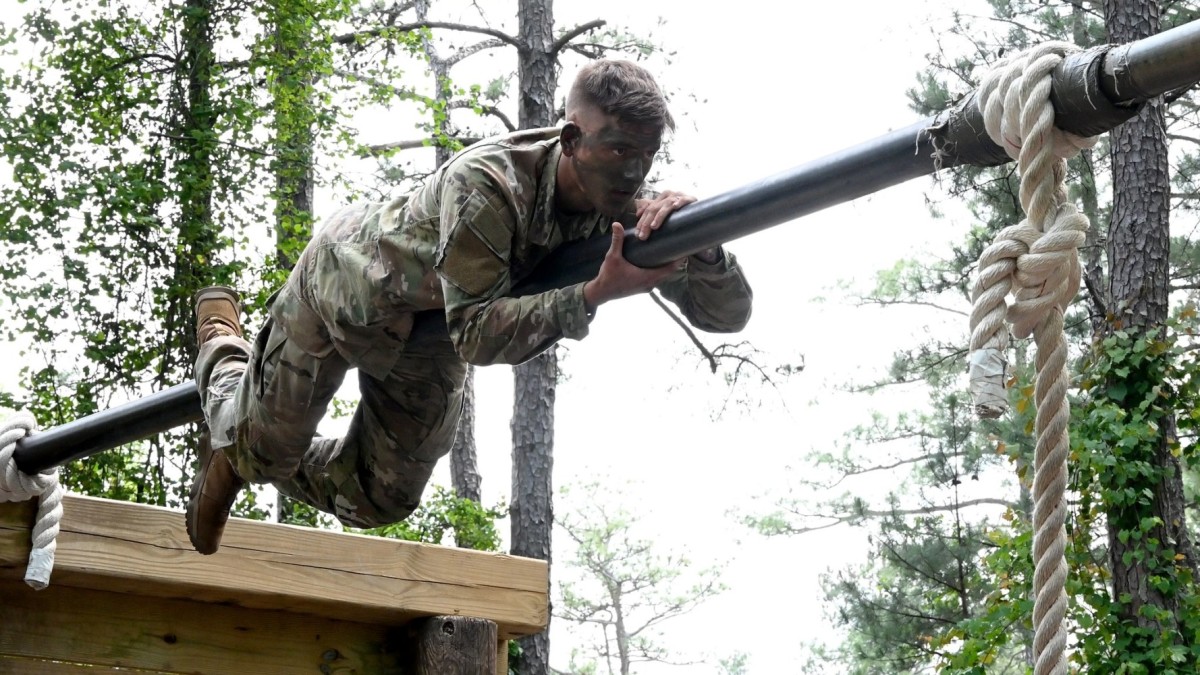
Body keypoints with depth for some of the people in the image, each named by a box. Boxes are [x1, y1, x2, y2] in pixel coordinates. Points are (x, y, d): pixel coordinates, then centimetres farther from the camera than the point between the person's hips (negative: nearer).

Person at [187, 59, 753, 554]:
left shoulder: (627, 208, -25)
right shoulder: (485, 184, -42)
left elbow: (730, 313, -26)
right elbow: (477, 334, -45)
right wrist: (594, 294, -54)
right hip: (346, 282, -5)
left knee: (377, 500, 11)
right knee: (263, 448, 9)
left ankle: (236, 460, 40)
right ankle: (221, 343, 44)